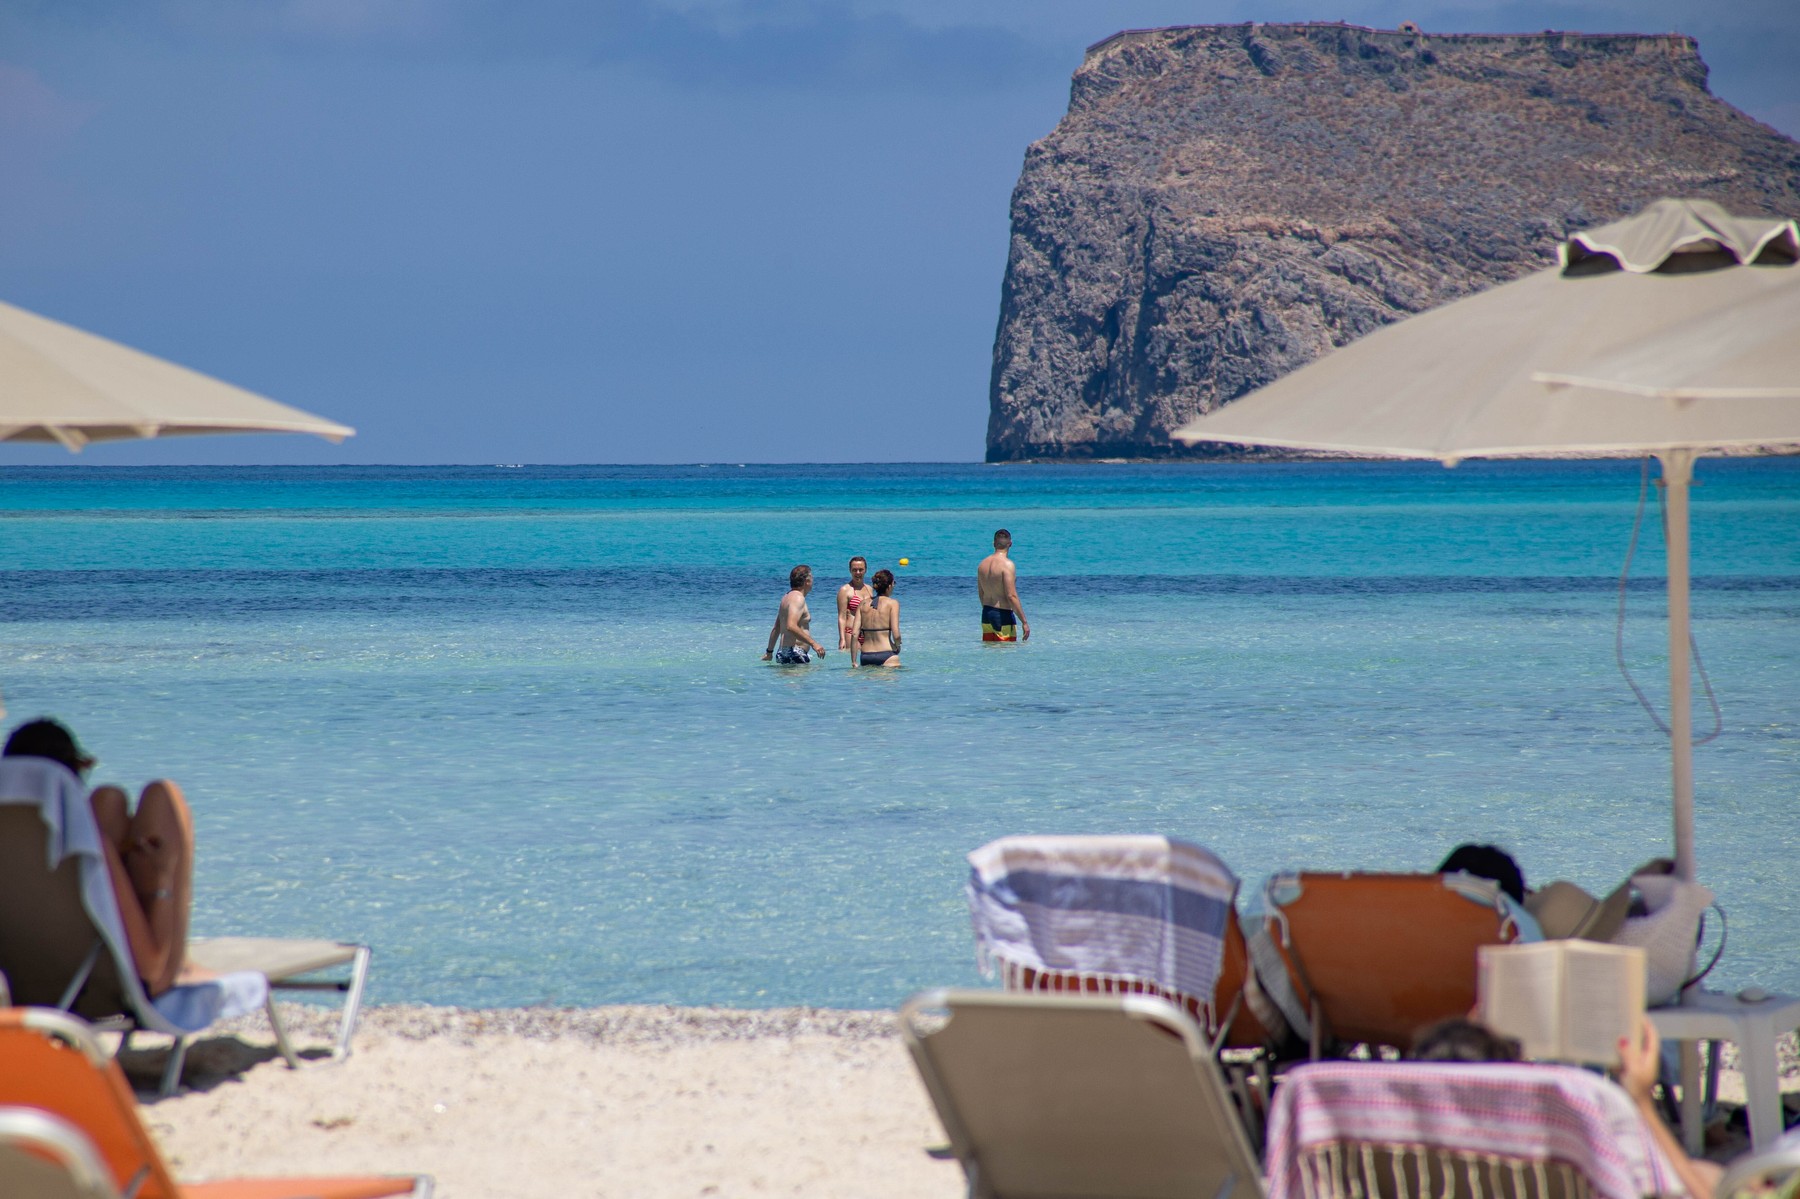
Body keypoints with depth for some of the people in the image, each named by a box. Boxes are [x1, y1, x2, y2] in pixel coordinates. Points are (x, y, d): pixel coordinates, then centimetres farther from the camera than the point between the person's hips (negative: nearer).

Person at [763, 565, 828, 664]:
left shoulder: (787, 597, 22)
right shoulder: (798, 598, -9)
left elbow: (776, 628, 30)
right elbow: (791, 626, -24)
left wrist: (769, 651, 38)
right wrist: (813, 643, -24)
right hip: (795, 653, -10)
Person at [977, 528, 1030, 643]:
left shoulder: (983, 564, 8)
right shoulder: (1007, 564, -16)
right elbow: (1011, 596, -20)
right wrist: (1024, 622, -16)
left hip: (986, 614, 7)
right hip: (1002, 616, -7)